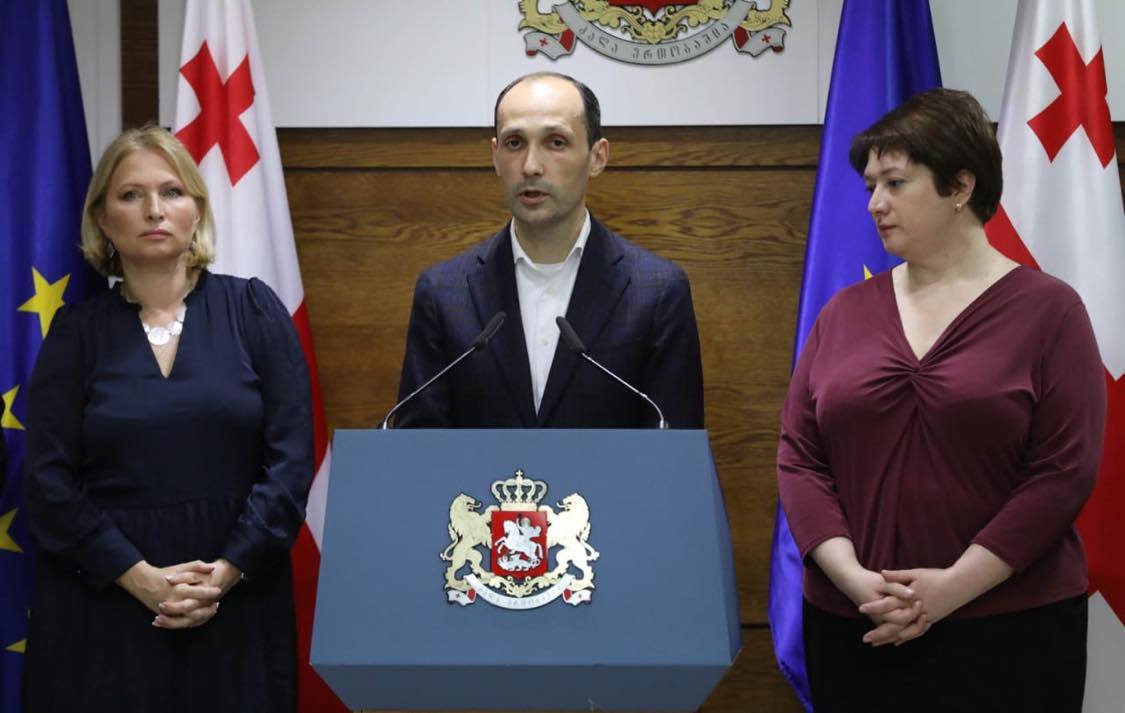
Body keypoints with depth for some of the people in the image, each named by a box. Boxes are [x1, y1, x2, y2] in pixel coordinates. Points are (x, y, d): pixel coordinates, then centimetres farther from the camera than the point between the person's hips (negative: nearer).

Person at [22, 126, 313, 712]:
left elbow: (290, 457, -3)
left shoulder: (253, 310, 2)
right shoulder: (77, 330, 4)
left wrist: (227, 571, -13)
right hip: (103, 607, 0)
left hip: (237, 605, 0)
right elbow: (47, 478, -2)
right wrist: (141, 577, -13)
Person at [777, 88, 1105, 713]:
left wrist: (955, 585, -14)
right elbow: (798, 456, 5)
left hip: (1009, 632, -3)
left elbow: (1066, 470, -8)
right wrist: (852, 576, -10)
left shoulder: (1048, 310, -1)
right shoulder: (844, 312, 9)